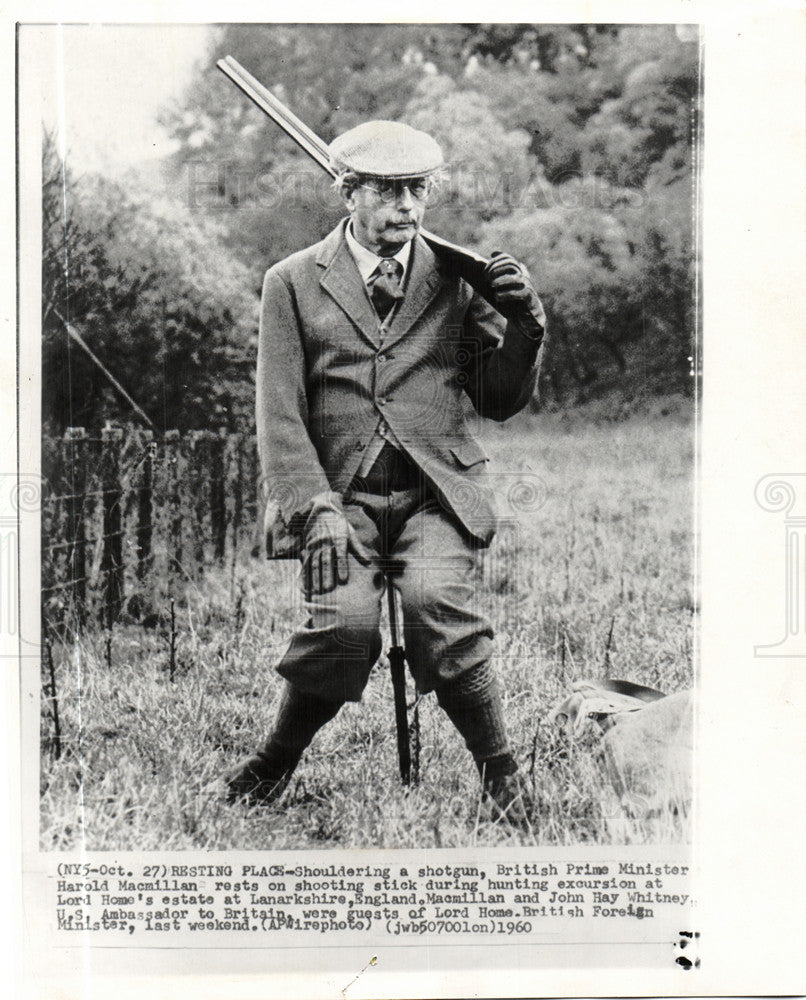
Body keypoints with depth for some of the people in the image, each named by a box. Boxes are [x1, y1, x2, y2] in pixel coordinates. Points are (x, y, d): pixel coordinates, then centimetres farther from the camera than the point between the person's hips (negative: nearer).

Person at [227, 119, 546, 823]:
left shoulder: (458, 278, 13)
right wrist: (317, 509, -13)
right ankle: (277, 759, 6)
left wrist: (525, 324, -2)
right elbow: (280, 414, 1)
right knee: (344, 627, -24)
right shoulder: (293, 283, 9)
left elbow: (501, 401, 16)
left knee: (440, 611, -26)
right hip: (340, 494, 0)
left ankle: (501, 771, -2)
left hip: (437, 492, 1)